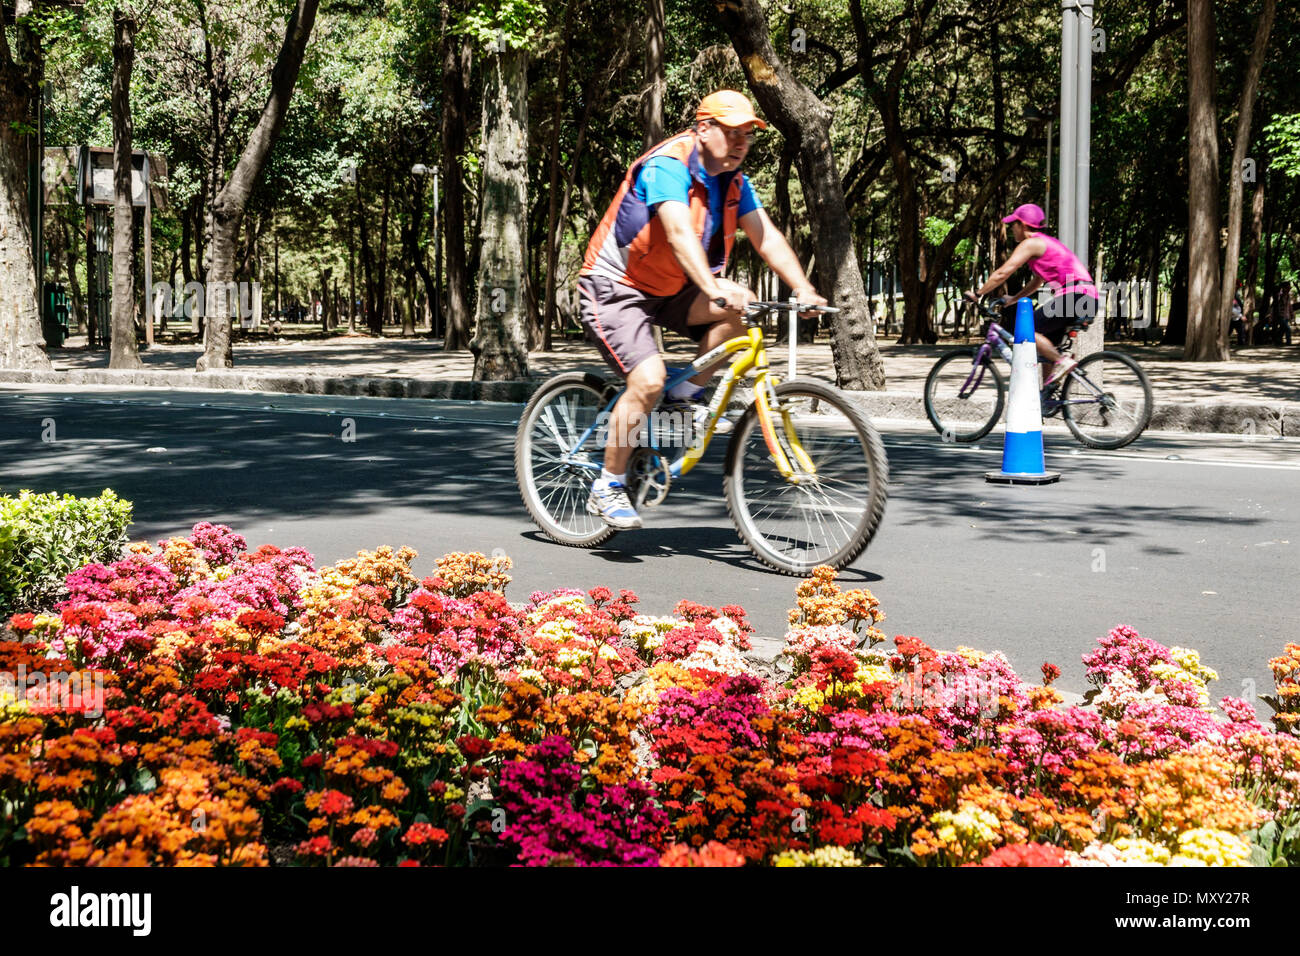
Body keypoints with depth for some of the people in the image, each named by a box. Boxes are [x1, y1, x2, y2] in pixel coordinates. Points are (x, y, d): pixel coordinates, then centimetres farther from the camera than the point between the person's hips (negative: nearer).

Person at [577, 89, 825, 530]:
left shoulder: (732, 181, 1)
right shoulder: (667, 166, -23)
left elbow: (766, 236, -7)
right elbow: (679, 233, -38)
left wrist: (804, 290, -21)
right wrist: (712, 287, -52)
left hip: (668, 290, 8)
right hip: (615, 287, -7)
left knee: (738, 307, -16)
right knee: (648, 379, -24)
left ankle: (686, 396, 2)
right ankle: (607, 487, -10)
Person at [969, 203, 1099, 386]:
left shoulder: (1030, 243, -3)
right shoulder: (1045, 242, 26)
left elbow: (1002, 273, -8)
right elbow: (1038, 281, 35)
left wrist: (977, 294, 0)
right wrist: (1013, 299, 33)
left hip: (1075, 295, -10)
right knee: (1048, 344, 15)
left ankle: (1062, 361, -17)